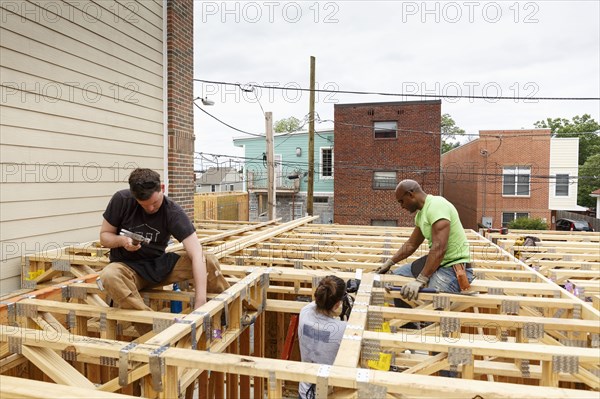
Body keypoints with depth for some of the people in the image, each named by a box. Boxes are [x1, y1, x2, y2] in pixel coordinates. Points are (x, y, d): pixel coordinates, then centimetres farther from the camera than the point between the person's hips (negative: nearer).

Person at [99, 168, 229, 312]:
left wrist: (200, 301, -35)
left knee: (209, 262, -21)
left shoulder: (172, 211, -18)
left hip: (159, 264, 0)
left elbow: (197, 254, -26)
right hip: (128, 266, 0)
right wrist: (122, 240, -25)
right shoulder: (121, 200, -14)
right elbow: (104, 236, 0)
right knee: (109, 276, -37)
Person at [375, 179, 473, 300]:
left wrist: (420, 280, -33)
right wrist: (389, 263, 19)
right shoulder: (421, 213, 9)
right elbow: (411, 244, 21)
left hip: (454, 268, -10)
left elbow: (439, 248, -30)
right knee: (397, 274, 14)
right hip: (438, 263, 10)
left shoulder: (436, 205, -21)